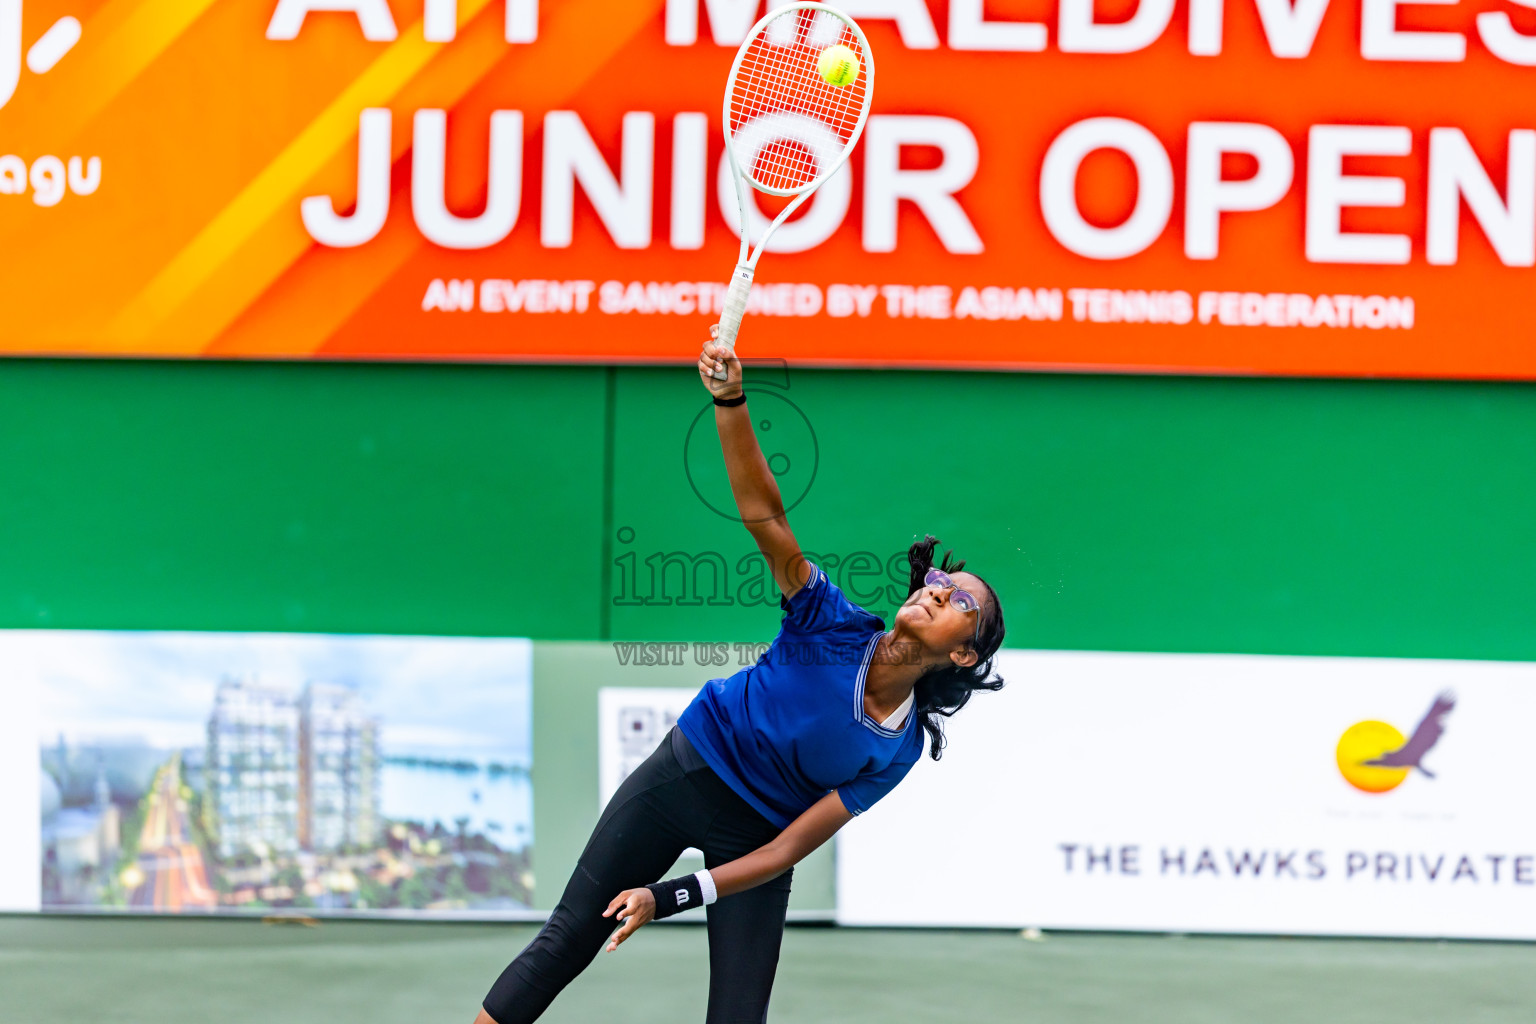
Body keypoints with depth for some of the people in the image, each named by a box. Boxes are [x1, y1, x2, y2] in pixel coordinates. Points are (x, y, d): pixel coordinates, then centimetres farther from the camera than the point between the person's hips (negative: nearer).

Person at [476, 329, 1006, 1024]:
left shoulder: (898, 751, -14)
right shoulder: (836, 624, -15)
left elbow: (788, 848, -15)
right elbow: (763, 514, -26)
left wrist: (668, 898, -23)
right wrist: (730, 403, -42)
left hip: (751, 843, 0)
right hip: (684, 773, 0)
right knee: (567, 940, -2)